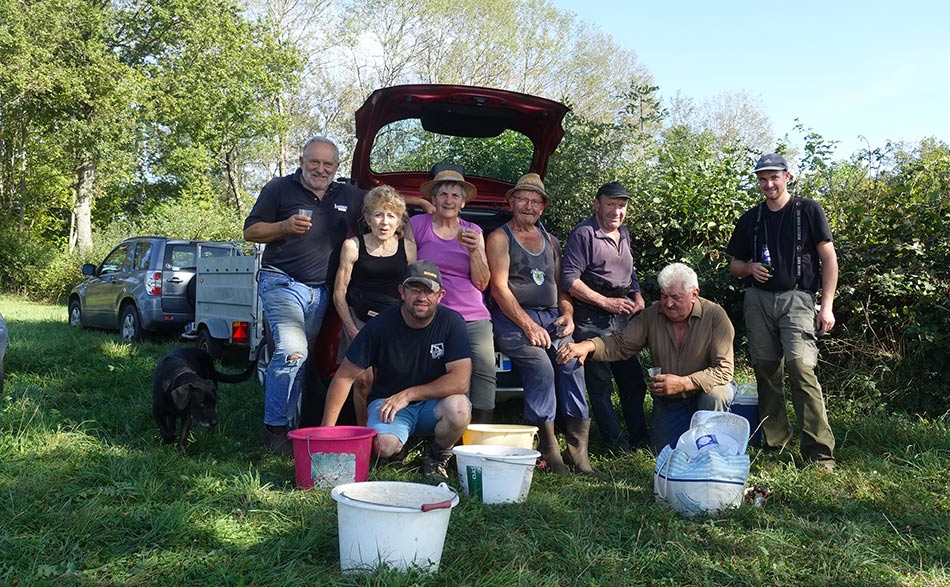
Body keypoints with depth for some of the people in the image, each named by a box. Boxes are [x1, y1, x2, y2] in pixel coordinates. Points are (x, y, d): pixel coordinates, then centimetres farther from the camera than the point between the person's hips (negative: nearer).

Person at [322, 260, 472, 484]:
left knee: (459, 408, -34)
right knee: (383, 445, -32)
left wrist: (408, 394, -20)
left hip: (434, 403, 0)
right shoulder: (380, 325, -12)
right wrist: (327, 429, -12)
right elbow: (346, 376, -7)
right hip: (387, 400, 0)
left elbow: (460, 380, -18)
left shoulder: (452, 322, -12)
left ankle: (437, 457, -1)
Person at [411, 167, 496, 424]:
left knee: (486, 370, -20)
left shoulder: (473, 231, 15)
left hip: (474, 316, 3)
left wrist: (474, 251, -3)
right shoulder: (418, 225, 9)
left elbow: (481, 283, 11)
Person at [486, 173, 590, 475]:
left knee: (573, 364, -22)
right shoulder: (499, 238, 4)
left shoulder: (550, 241, 23)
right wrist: (529, 326, -14)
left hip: (552, 317, 5)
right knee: (541, 367, -29)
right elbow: (499, 288, -6)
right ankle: (548, 448, -23)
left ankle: (578, 449, -19)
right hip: (513, 318, -4)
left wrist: (568, 314, 5)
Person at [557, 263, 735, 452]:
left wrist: (683, 383, -34)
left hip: (704, 391, -3)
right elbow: (620, 344, -11)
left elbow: (723, 370, -23)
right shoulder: (652, 315, -8)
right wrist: (588, 346, -31)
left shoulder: (714, 315, -19)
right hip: (668, 401, 3)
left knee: (716, 395, -35)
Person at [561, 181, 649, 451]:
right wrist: (606, 302, -17)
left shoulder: (623, 234, 16)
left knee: (633, 378, 13)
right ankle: (616, 443, 4)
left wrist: (637, 297, 9)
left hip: (621, 317, 8)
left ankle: (640, 437, 24)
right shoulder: (584, 233, -10)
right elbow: (569, 280, -17)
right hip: (591, 319, -8)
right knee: (600, 383, -3)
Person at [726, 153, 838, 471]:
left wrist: (827, 306, -8)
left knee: (801, 368, -17)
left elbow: (829, 259, 0)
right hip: (757, 299, 5)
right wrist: (750, 268, -5)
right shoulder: (750, 218, 14)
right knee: (766, 370, 7)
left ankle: (820, 452, -14)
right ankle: (774, 441, 20)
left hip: (795, 298, -4)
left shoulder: (808, 210, 3)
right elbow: (735, 265, 20)